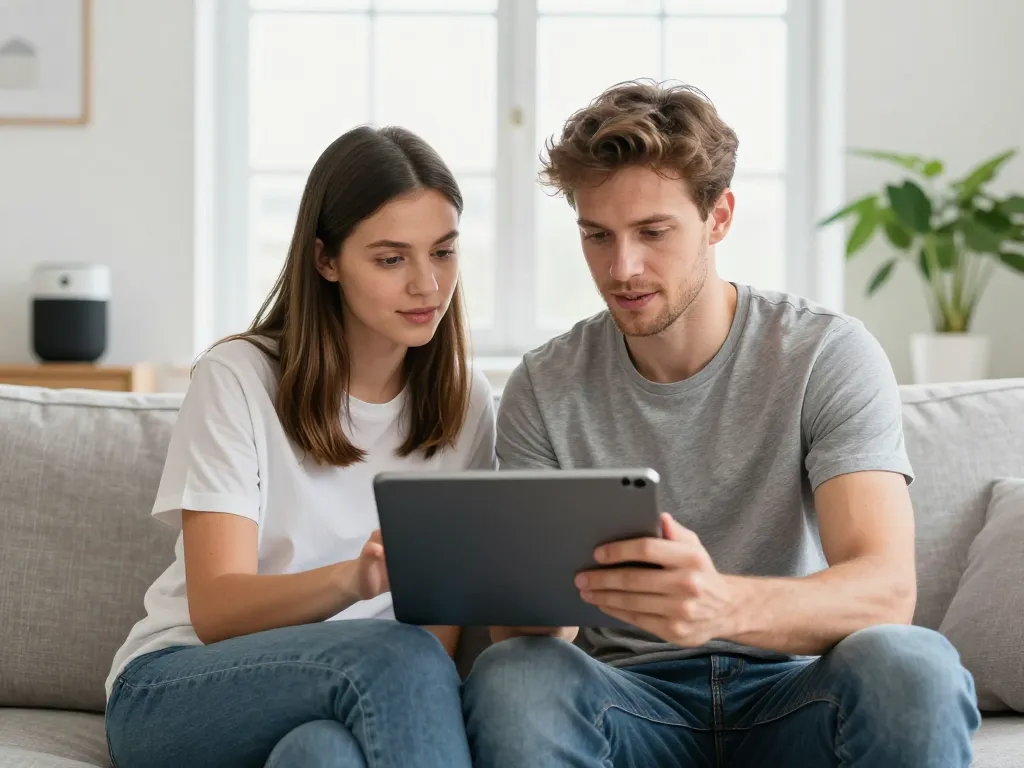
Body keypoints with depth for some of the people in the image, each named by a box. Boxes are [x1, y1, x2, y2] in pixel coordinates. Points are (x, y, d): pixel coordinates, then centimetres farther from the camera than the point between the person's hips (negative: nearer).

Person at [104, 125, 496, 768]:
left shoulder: (466, 403, 6)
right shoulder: (239, 379, -6)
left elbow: (445, 627, 3)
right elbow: (215, 608, -15)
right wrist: (353, 578, -35)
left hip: (356, 698, 2)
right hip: (174, 691, -1)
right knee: (396, 655, -34)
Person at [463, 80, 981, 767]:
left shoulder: (829, 355, -4)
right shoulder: (544, 390, 3)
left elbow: (887, 590, -18)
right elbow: (520, 628, -1)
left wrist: (725, 604, -39)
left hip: (791, 689, -1)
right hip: (629, 698, 1)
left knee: (910, 666, -34)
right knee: (512, 677, -32)